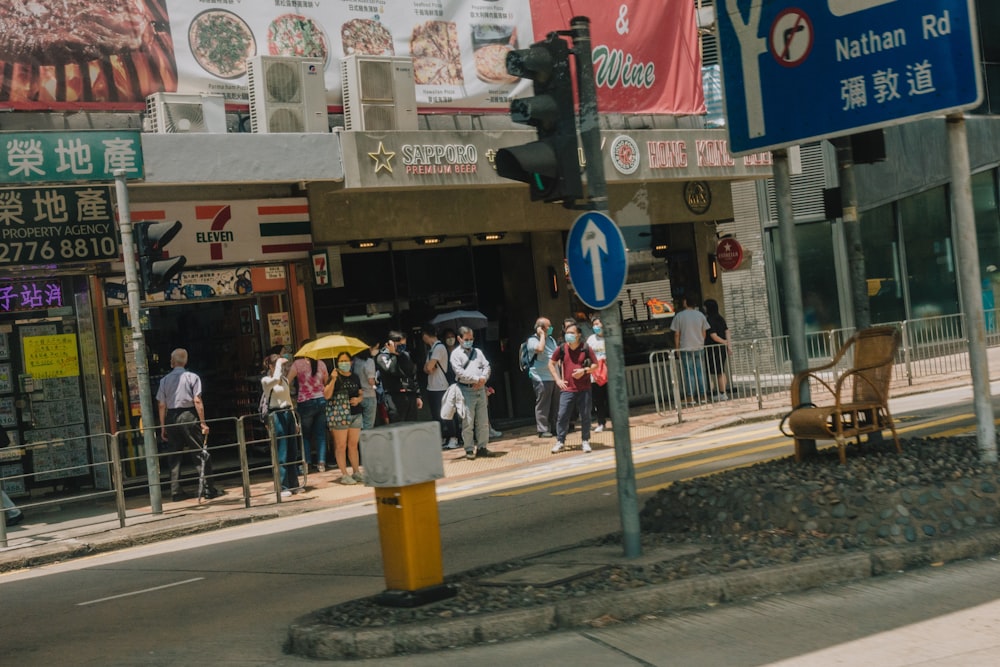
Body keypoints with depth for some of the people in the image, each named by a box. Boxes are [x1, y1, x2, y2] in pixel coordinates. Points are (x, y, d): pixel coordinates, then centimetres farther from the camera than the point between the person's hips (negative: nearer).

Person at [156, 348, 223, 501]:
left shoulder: (165, 380, 5)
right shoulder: (192, 377, -3)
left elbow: (162, 405, 3)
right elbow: (197, 401, -9)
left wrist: (163, 426, 8)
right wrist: (203, 423, -7)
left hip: (171, 418, 3)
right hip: (189, 416, -3)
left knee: (174, 456, 10)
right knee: (202, 453, 3)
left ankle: (176, 491, 9)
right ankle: (208, 489, 0)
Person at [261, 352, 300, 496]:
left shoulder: (284, 379, 15)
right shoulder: (266, 380, -5)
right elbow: (275, 379, -29)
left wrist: (295, 418, 17)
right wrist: (279, 363, -15)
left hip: (288, 414, 7)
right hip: (276, 415, -7)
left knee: (293, 452, 8)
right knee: (281, 454, -6)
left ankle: (294, 484, 15)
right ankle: (283, 487, -2)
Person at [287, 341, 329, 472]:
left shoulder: (298, 364, -6)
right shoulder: (321, 364, 5)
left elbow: (287, 382, -6)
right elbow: (327, 382, 13)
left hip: (305, 403, -3)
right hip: (321, 401, 3)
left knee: (305, 435, 10)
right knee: (320, 434, 8)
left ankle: (306, 462, 6)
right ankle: (321, 462, 3)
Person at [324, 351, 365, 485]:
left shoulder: (355, 377, 13)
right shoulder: (335, 377, -3)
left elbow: (361, 394, 20)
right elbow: (327, 395, -12)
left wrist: (358, 399, -2)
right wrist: (333, 379, -21)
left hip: (355, 414, 5)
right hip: (339, 415, -5)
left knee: (353, 444, 9)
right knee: (341, 446, -3)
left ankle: (357, 472, 16)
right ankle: (344, 475, 0)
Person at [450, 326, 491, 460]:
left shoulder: (477, 352, 16)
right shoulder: (456, 354, 0)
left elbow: (486, 366, 10)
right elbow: (460, 372, -11)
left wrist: (483, 379, -9)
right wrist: (476, 379, -13)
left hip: (480, 389, 5)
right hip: (466, 390, -5)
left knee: (483, 421, 6)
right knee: (468, 422, -5)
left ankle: (482, 447, 14)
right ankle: (469, 449, 1)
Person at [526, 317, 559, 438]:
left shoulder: (551, 339, 17)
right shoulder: (532, 340, -6)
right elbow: (539, 349, -27)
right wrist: (542, 335, -13)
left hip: (554, 377, 7)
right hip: (542, 378, -7)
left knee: (555, 404, 9)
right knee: (542, 405, -5)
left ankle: (555, 427, 17)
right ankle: (542, 429, -1)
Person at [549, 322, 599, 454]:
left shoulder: (586, 349, -1)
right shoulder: (561, 349, 1)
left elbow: (595, 365, 5)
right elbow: (551, 363, 12)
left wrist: (584, 370, -13)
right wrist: (557, 379, 4)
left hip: (584, 389, 0)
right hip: (567, 388, 1)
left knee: (585, 416, 3)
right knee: (562, 415, -3)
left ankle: (585, 441, 14)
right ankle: (560, 441, 8)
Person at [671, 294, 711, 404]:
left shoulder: (679, 316, -7)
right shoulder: (700, 315, 3)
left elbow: (676, 334, -5)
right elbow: (704, 332, 8)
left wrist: (677, 348, 5)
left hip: (685, 349, -3)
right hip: (699, 348, 3)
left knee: (689, 373, 0)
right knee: (701, 372, 8)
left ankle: (690, 398, 0)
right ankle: (702, 396, 10)